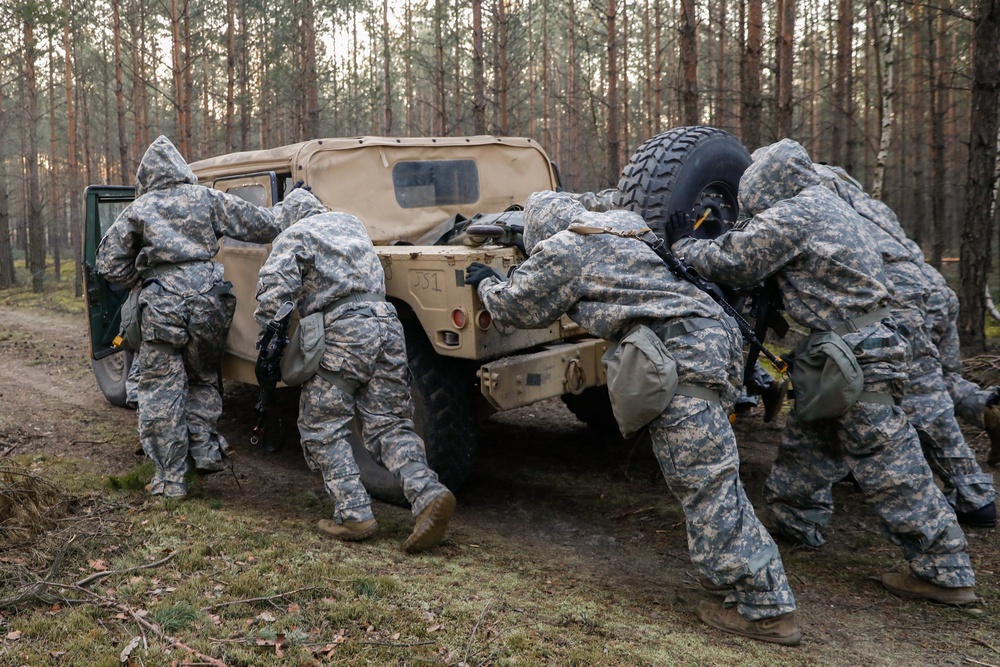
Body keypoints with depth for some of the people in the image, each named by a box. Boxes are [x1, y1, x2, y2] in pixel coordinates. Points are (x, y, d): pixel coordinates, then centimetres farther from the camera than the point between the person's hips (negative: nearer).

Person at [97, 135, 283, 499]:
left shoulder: (138, 210, 7)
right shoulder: (206, 198, 8)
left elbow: (109, 264, 8)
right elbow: (261, 226, 6)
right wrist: (276, 221, 27)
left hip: (162, 305, -2)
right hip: (208, 301, 2)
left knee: (161, 393, 5)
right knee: (203, 379, 23)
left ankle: (170, 479, 6)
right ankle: (206, 451, 15)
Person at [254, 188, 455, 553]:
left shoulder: (293, 236, 7)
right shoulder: (350, 222, 26)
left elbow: (274, 290, -7)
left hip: (344, 332, -6)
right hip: (386, 322, 6)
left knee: (322, 427, 6)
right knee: (390, 424, 7)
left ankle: (354, 514, -1)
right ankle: (428, 493, -13)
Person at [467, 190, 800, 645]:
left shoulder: (559, 252, 3)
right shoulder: (625, 222, 25)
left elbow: (515, 305, 15)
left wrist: (486, 282, 37)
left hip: (681, 354, -9)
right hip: (716, 334, 10)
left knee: (704, 481, -7)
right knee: (710, 474, 18)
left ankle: (765, 607, -5)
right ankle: (729, 567, 24)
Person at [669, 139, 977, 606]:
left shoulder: (788, 217, -17)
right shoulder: (823, 203, 13)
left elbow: (735, 265, -15)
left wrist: (683, 246, 1)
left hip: (859, 356, -10)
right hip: (841, 347, 10)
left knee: (887, 462, -5)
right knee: (807, 437, 21)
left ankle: (946, 573, 3)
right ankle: (797, 522, 37)